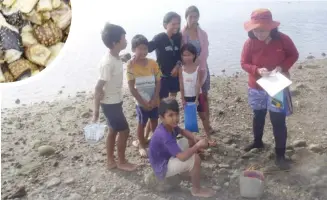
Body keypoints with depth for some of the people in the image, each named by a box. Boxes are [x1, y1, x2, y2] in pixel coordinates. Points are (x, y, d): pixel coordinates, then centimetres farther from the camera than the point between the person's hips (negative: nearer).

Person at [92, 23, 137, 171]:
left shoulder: (116, 58, 1)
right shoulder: (108, 63, -27)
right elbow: (98, 88, -24)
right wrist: (96, 111, -19)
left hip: (115, 101, 9)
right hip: (110, 103, -9)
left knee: (113, 131, 18)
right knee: (124, 131, 4)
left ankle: (111, 161, 33)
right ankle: (122, 162, 22)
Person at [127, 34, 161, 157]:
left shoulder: (153, 63, -7)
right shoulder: (131, 66, -15)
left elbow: (158, 82, -3)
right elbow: (132, 88, -14)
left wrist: (154, 99, -12)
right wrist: (143, 102, -15)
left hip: (154, 101, 3)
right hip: (141, 102, -3)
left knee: (154, 121, 18)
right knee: (142, 124, 11)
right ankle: (141, 145, 29)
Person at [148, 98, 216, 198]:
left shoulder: (170, 125, -9)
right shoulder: (164, 135, -36)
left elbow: (182, 131, 13)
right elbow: (182, 157, -40)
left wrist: (196, 139, -6)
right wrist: (198, 145, -27)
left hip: (167, 156, 9)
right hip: (162, 168, -9)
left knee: (191, 140, 11)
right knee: (195, 159, -24)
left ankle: (186, 169, 26)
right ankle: (196, 190, -3)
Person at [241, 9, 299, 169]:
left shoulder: (283, 39, -14)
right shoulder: (250, 43, -12)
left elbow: (294, 55, -2)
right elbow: (244, 63, -7)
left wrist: (282, 67, -20)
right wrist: (257, 70, -26)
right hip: (257, 88, 2)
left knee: (279, 121, -1)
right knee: (258, 117, 20)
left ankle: (280, 155, 13)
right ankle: (257, 142, 45)